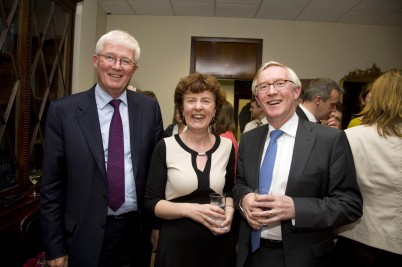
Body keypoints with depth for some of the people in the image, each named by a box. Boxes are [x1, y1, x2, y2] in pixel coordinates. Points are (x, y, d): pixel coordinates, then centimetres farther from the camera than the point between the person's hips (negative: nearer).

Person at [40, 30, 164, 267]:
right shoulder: (63, 110, -7)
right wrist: (55, 248, -3)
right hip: (87, 236, -1)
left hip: (138, 230, 2)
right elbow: (52, 185, -5)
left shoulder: (149, 108, -2)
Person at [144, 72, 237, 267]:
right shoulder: (165, 147, -9)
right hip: (176, 244, -2)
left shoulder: (227, 147, 0)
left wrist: (229, 211, -7)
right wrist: (188, 209, -21)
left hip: (220, 243, 3)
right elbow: (151, 202, -7)